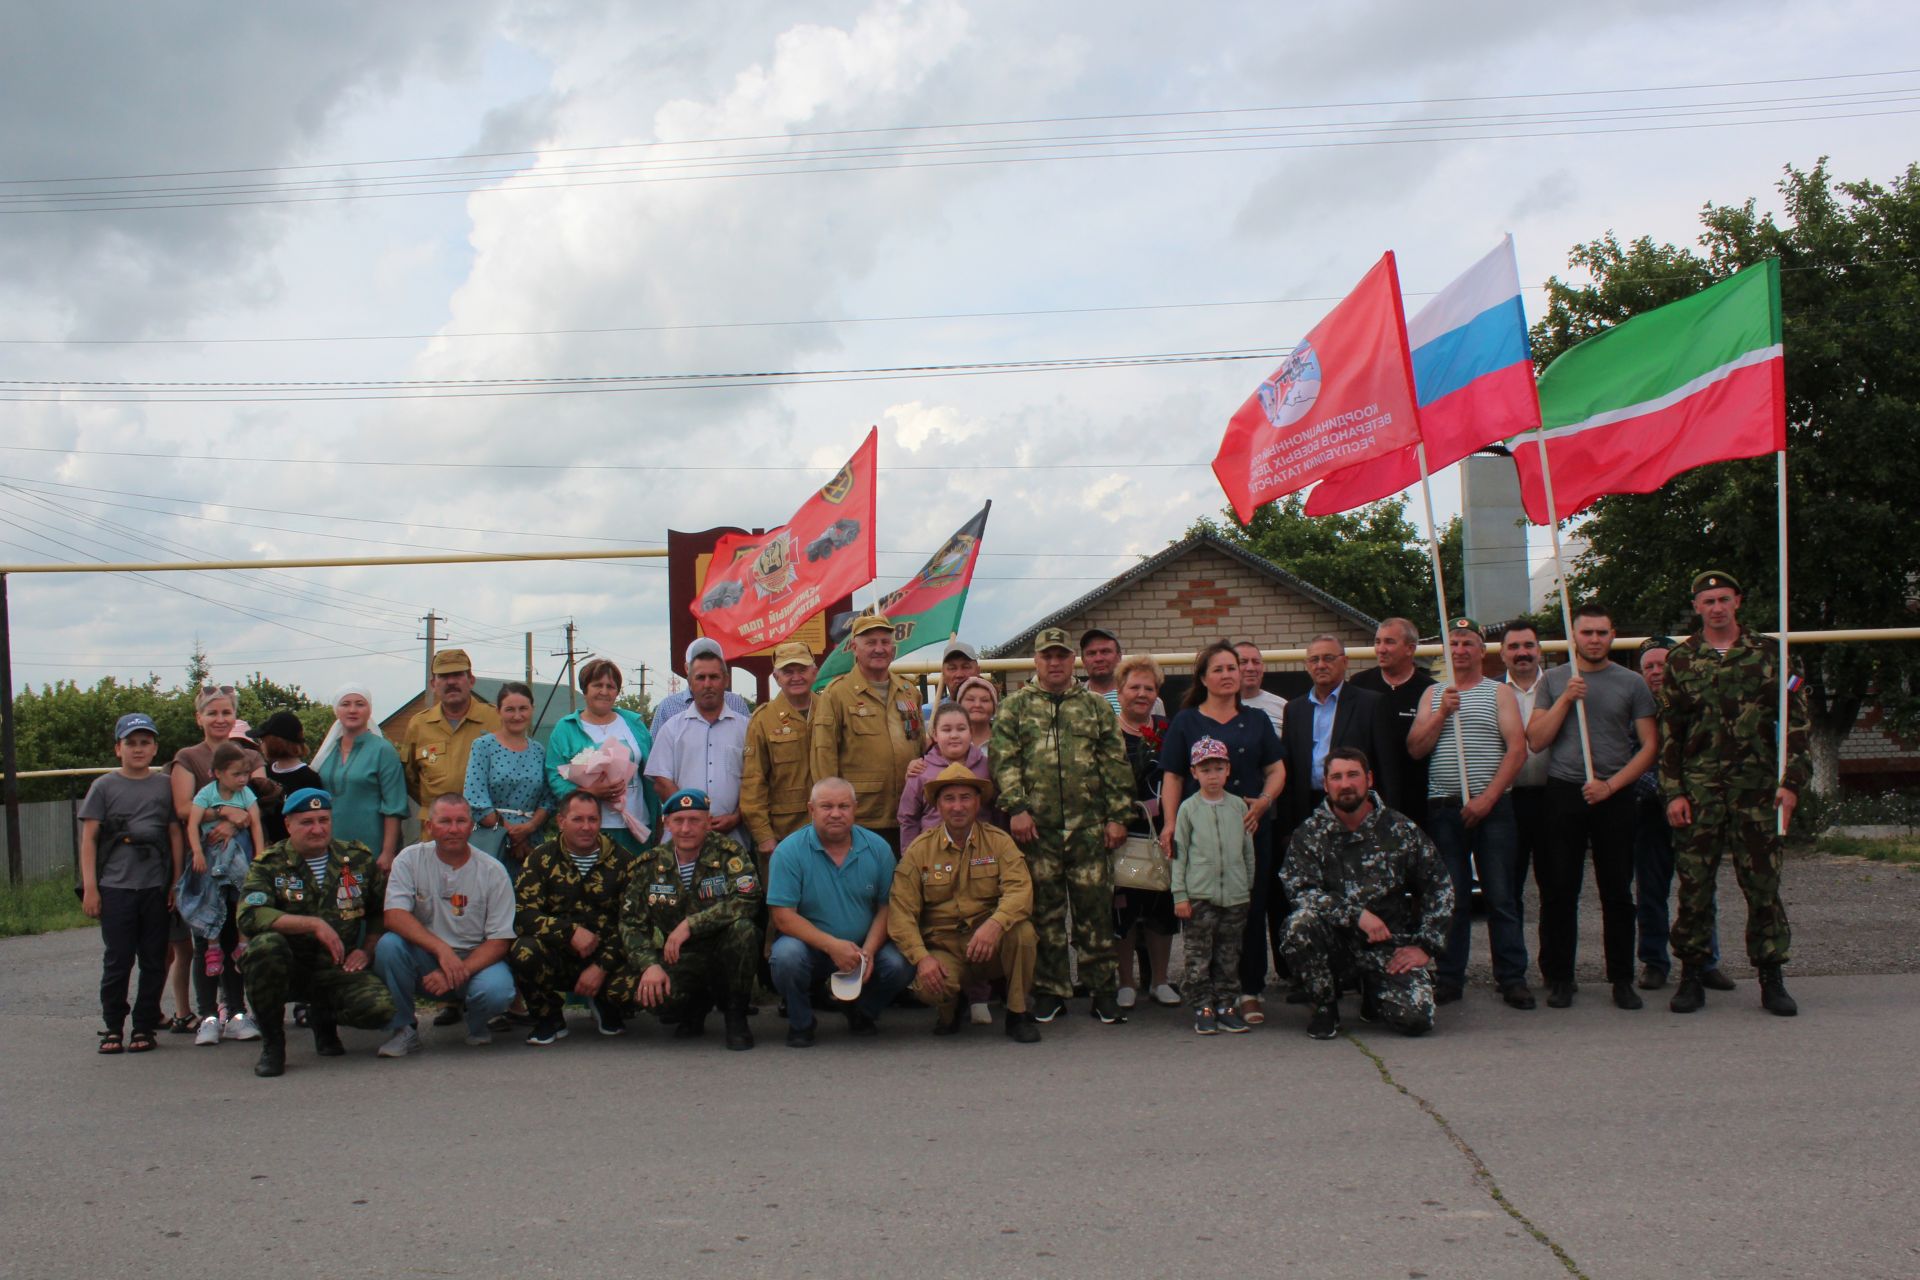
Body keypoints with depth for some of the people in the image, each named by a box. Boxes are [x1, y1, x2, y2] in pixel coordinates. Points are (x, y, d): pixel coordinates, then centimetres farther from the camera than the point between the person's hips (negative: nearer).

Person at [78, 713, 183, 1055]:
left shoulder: (164, 786, 9)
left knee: (154, 960, 4)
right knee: (117, 959, -1)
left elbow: (175, 834, 9)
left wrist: (177, 882, 4)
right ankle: (113, 1027, 10)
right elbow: (89, 837, 2)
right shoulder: (104, 786, 5)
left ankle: (145, 1026, 13)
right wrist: (90, 887, -5)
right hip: (115, 886, -1)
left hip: (156, 886, 2)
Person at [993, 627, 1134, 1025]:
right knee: (1044, 910, 5)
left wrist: (1117, 816, 0)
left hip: (1089, 826, 1)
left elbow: (1115, 764, 8)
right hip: (1037, 827, -1)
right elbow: (1004, 760, 0)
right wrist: (1016, 808, -11)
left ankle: (1103, 990, 9)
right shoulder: (1014, 707, 8)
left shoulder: (1097, 706, 12)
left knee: (1095, 908, 1)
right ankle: (1049, 990, 14)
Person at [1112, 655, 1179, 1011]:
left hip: (1161, 831, 3)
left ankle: (1159, 980, 18)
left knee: (1162, 903, 7)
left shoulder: (1166, 730, 11)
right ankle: (1126, 981, 10)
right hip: (1120, 833, -3)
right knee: (1122, 905, -2)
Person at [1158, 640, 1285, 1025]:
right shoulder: (1185, 722, 8)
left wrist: (1264, 802, -7)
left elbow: (1276, 770, 12)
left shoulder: (1256, 720, 14)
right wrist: (1170, 824, -8)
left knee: (1252, 910, 0)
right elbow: (1172, 777, 4)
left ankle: (1251, 992, 8)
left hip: (1251, 828, 2)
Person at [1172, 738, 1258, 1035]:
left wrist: (1249, 886, 13)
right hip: (1199, 895, -2)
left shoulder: (1239, 806, 8)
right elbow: (1179, 854, 1)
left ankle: (1226, 1006, 15)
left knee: (1229, 954, 8)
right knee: (1199, 955, -1)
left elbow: (1248, 850, 14)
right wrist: (1180, 895, -4)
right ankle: (1202, 1008, 6)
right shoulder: (1189, 808, 1)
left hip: (1235, 894, 2)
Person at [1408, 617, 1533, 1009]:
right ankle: (1449, 977, 10)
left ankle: (1512, 978, 3)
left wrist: (1487, 798, -12)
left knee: (1502, 896, -2)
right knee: (1451, 897, 4)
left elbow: (1517, 748, -4)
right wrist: (1442, 713, -8)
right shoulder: (1433, 695, 15)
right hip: (1443, 810, 2)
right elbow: (1415, 749, 5)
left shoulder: (1499, 693, 6)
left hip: (1492, 808, -2)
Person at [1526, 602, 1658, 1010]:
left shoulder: (1632, 684, 6)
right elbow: (1536, 741, 2)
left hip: (1614, 796, 0)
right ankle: (1559, 978, 10)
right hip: (1563, 793, 0)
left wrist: (1611, 784, -9)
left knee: (1617, 892, 3)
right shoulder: (1553, 681, 9)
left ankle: (1622, 979, 11)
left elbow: (1649, 746, 3)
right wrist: (1565, 700, -9)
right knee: (1559, 891, 1)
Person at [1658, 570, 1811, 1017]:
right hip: (1698, 791, 0)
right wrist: (1673, 792, -2)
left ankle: (1771, 980, 12)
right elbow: (1668, 732, 6)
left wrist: (1791, 782, -4)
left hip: (1757, 789, 0)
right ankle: (1692, 977, 12)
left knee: (1763, 883, 2)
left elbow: (1795, 720, 5)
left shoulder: (1767, 653, 6)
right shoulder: (1680, 660, 6)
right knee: (1694, 884, 2)